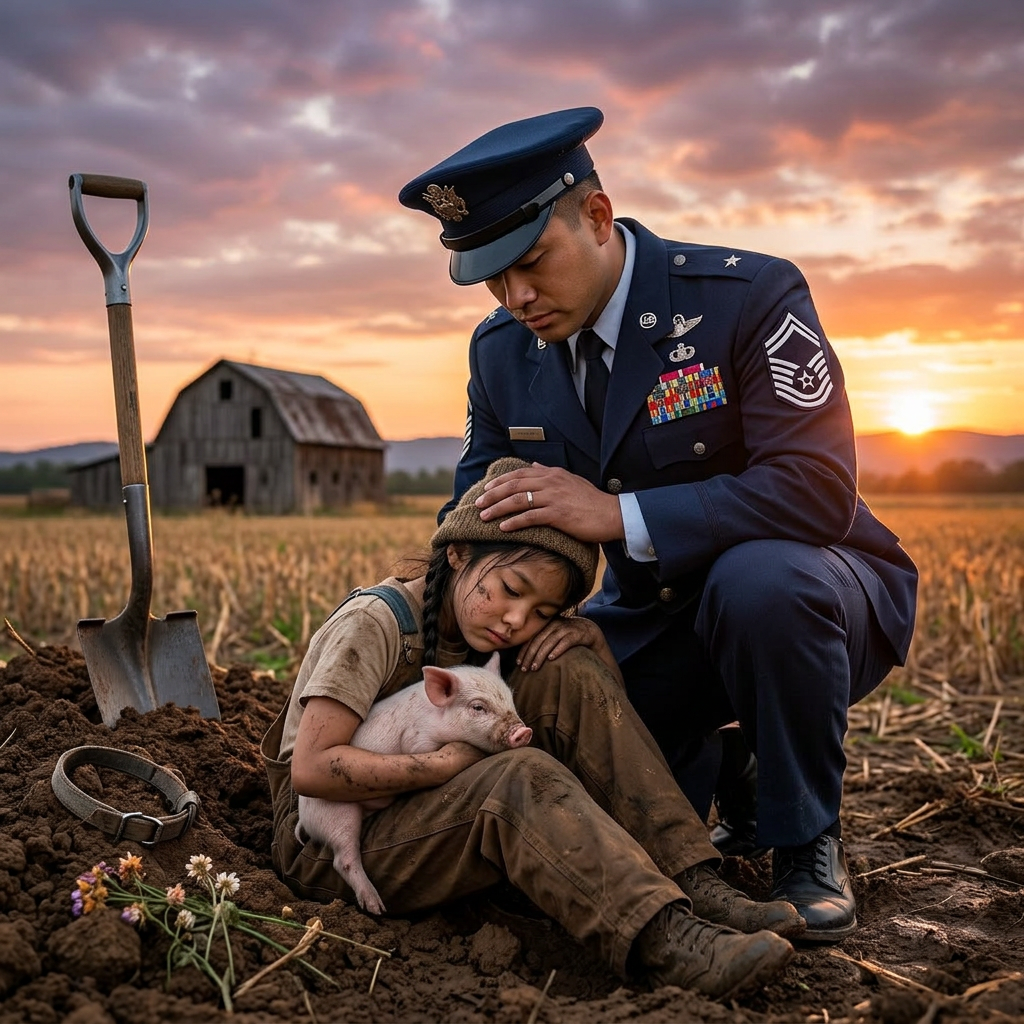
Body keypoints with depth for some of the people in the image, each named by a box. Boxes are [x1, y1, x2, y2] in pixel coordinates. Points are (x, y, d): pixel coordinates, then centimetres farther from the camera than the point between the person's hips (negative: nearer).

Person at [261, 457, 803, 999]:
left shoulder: (477, 629, 4)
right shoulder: (373, 623, -17)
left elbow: (598, 690, 7)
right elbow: (311, 768, -24)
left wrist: (587, 635, -14)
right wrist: (445, 765, -27)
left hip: (437, 818, 7)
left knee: (571, 674, -12)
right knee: (522, 778, -36)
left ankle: (690, 883, -21)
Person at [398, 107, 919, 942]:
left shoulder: (748, 295, -22)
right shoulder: (501, 350, -3)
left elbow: (817, 491, -30)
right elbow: (480, 507, 7)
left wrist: (619, 514, -35)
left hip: (802, 592, -4)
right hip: (658, 618, 5)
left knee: (759, 577, -39)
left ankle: (808, 842, -12)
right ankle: (722, 762, 22)